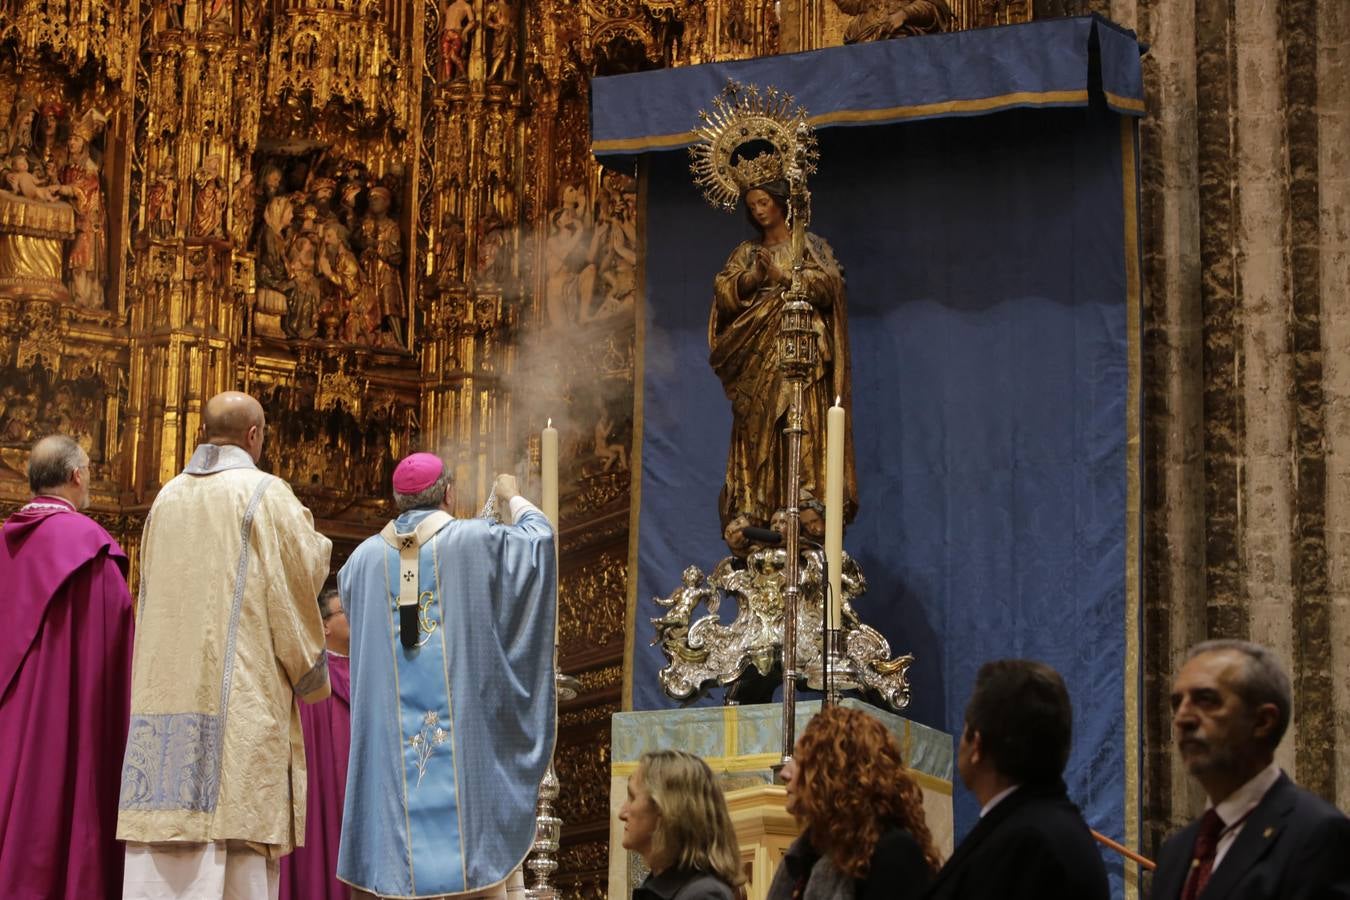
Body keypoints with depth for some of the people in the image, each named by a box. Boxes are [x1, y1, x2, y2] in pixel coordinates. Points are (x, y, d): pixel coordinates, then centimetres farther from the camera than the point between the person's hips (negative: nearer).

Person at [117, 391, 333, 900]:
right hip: (239, 700, -6)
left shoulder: (168, 498, 13)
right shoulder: (265, 495, -4)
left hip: (164, 693, 6)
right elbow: (298, 589, -5)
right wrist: (312, 675, 7)